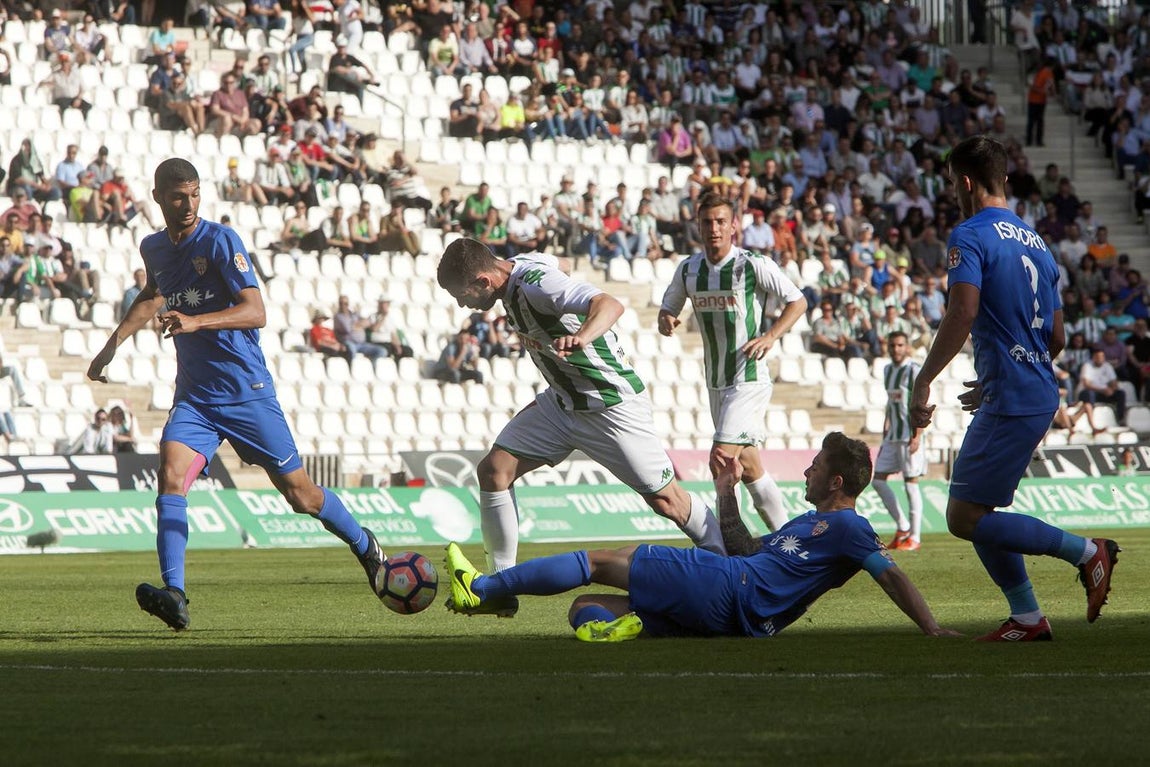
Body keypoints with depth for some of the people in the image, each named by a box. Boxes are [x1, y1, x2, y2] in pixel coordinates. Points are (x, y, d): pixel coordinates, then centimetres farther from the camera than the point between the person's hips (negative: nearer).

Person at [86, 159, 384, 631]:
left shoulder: (220, 241, -12)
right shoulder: (153, 249, 8)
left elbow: (255, 312, -21)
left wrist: (194, 322, -35)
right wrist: (114, 342, 25)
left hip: (246, 390, -5)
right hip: (194, 394, 5)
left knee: (300, 494, 2)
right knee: (172, 475, -21)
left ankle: (364, 547, 30)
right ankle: (174, 596, -29)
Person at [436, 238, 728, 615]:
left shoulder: (537, 285, -29)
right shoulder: (520, 265, -3)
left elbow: (610, 304, -44)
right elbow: (560, 264, 20)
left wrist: (581, 337, -65)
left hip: (612, 402, -9)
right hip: (561, 400, 9)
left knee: (665, 499, -4)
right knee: (493, 469, -2)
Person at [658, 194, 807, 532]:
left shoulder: (754, 265, -12)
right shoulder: (688, 269, 4)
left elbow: (798, 301, -5)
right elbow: (668, 308, 15)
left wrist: (771, 336, -19)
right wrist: (666, 320, -10)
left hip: (749, 380, -7)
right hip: (716, 383, 7)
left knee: (721, 460, -19)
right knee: (748, 466, 12)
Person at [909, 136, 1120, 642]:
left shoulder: (970, 237, -9)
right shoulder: (1035, 243, 18)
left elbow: (962, 314, -24)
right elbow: (1056, 339, 21)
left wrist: (922, 384, -20)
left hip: (1010, 403, -9)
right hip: (1039, 396, 9)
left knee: (966, 518, -7)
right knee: (972, 511, 14)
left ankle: (1087, 552, -8)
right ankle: (1026, 618, 10)